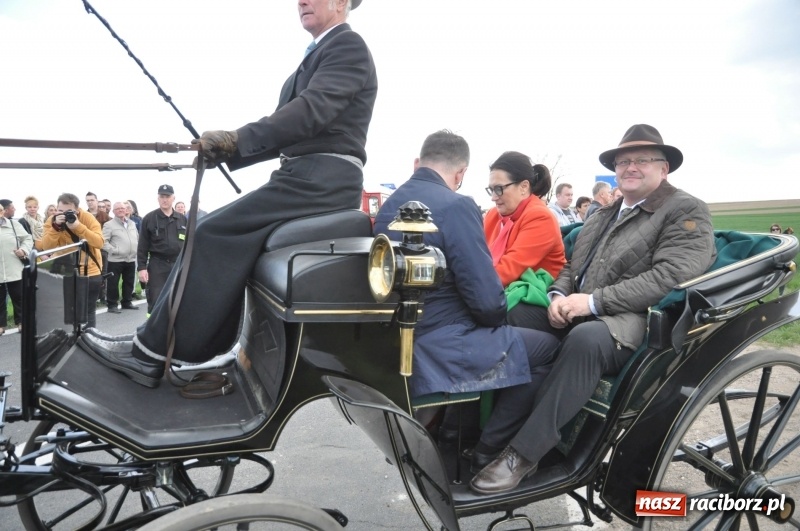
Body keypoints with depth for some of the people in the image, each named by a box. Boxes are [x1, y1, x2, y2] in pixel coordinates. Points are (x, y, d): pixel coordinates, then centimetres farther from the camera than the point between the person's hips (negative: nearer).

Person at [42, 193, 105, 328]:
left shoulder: (87, 218, -11)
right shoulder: (52, 221, -5)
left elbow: (99, 242, -23)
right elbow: (47, 246, -18)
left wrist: (78, 227, -31)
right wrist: (56, 227, -29)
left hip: (90, 271, -2)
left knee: (89, 311, 7)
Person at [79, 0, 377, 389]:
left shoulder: (348, 45, -3)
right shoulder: (316, 55, 25)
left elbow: (313, 109, -19)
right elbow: (285, 130, 23)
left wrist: (237, 138, -23)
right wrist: (226, 153, 13)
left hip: (322, 180, -9)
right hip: (305, 178, 9)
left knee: (215, 234, -17)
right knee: (225, 239, 2)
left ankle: (149, 354, -12)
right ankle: (199, 356, 4)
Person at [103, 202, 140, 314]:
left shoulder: (132, 223, 14)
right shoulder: (109, 225, -6)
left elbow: (137, 238, 21)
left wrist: (137, 250, 8)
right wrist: (113, 250, -19)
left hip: (131, 259, 6)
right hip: (116, 260, -6)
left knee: (129, 282, 14)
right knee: (113, 283, -2)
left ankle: (127, 302, 25)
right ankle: (112, 305, 6)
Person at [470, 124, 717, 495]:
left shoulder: (687, 212, 0)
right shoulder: (604, 214, 23)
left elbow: (671, 277, -15)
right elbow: (573, 265, 23)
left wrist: (594, 301, -22)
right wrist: (559, 295, -2)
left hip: (634, 322, -7)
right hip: (578, 313, 7)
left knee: (586, 338, -39)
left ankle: (523, 453, -29)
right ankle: (490, 439, -16)